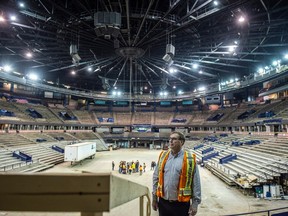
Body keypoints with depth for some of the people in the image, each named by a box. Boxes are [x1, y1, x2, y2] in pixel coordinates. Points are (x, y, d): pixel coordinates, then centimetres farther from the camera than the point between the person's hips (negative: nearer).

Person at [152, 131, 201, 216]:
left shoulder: (190, 159, -9)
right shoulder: (163, 156, 1)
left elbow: (196, 183, -5)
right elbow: (156, 178, 6)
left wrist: (195, 203, -5)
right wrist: (154, 197, 8)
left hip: (181, 204, -3)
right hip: (163, 202, 3)